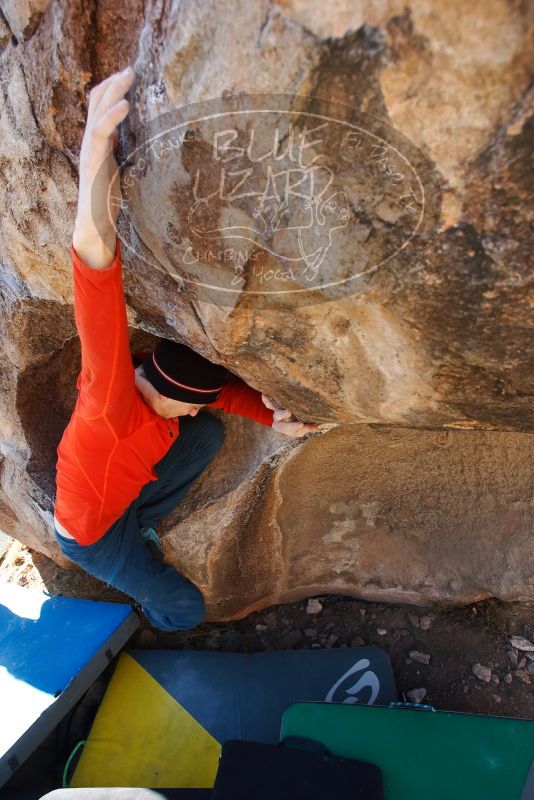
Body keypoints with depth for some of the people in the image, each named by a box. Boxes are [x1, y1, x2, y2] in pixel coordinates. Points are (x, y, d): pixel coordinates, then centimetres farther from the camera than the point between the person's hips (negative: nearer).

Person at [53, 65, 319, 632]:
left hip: (128, 492, 7)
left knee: (210, 434, -6)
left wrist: (272, 419, -20)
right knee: (186, 610, -9)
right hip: (88, 532, -6)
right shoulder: (112, 403, -40)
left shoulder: (166, 388, -17)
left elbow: (226, 392, -4)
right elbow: (102, 339, -61)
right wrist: (94, 235, -78)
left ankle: (141, 526, 10)